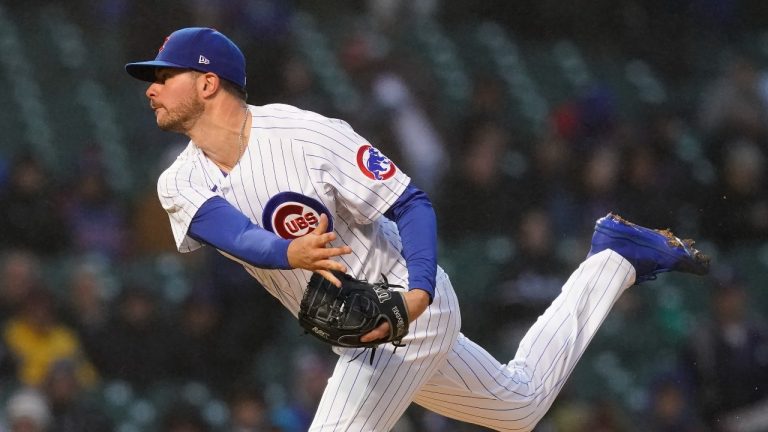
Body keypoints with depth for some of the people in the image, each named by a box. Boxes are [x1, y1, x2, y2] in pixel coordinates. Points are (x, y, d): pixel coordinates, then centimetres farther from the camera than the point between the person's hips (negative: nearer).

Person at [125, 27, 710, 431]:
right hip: (354, 332, 8)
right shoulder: (182, 184, -6)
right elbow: (236, 234, -27)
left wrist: (418, 293, -37)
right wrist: (290, 254, -50)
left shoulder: (306, 137, -23)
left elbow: (412, 204, -20)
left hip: (405, 306, -8)